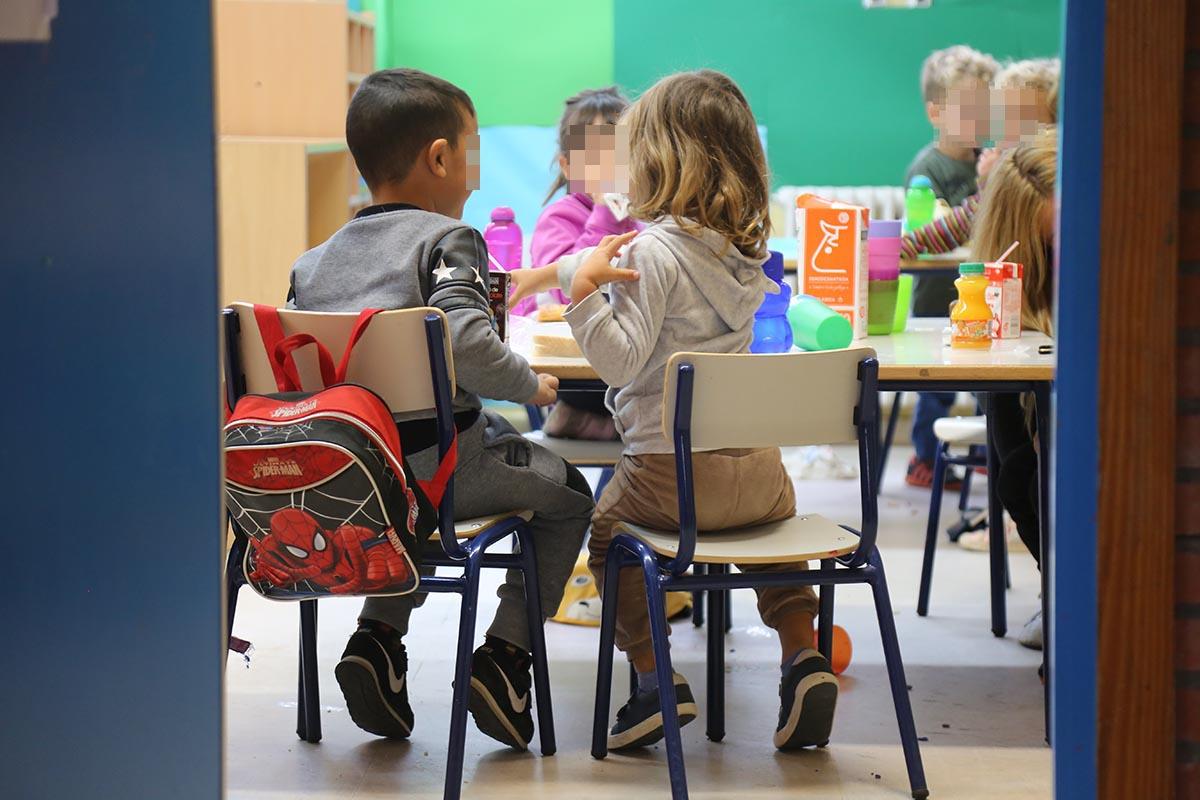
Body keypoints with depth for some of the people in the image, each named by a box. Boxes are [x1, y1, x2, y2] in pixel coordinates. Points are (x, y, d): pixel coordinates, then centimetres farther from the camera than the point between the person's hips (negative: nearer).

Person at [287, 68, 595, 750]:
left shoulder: (313, 263, 9)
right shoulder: (446, 239, -9)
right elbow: (466, 342, -25)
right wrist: (532, 385, -9)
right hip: (439, 467, -6)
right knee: (568, 494, 18)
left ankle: (379, 636, 19)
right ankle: (505, 654, 8)